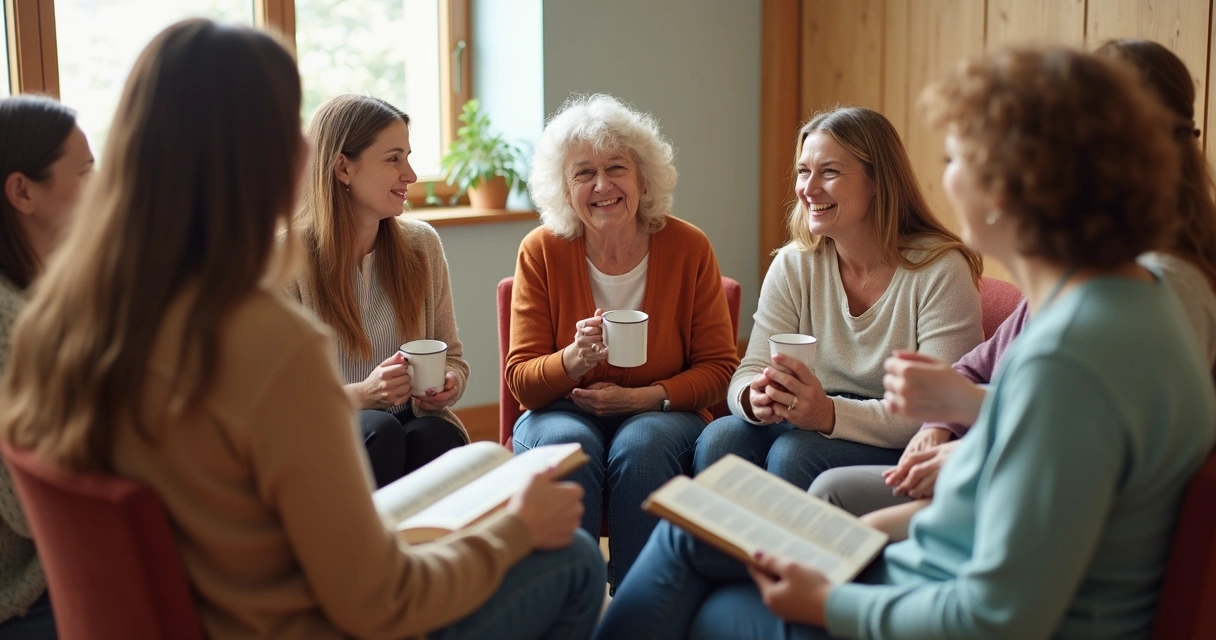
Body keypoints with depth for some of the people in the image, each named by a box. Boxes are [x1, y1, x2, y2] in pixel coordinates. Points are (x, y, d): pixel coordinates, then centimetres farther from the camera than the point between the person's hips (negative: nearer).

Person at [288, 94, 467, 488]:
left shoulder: (421, 244, 7)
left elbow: (452, 356, 15)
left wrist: (448, 384, -9)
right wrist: (362, 394, -22)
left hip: (412, 420, 3)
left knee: (437, 437, -30)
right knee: (379, 431, -34)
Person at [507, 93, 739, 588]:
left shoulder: (689, 248, -6)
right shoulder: (542, 251, -7)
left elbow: (719, 369, -2)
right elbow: (521, 380, -7)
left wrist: (645, 397, -18)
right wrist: (574, 358, -28)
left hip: (662, 414, 0)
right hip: (563, 411, 0)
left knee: (641, 445, -32)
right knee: (568, 444, -32)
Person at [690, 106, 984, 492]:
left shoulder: (940, 270, -11)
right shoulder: (793, 266, 3)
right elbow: (749, 373, -1)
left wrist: (830, 414, -32)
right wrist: (755, 398, -27)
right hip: (812, 431, 4)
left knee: (795, 453, -30)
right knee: (720, 438, -24)